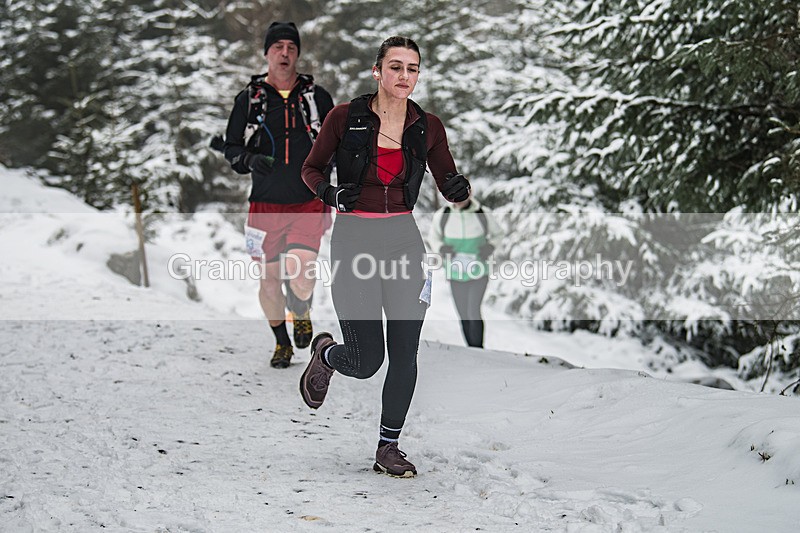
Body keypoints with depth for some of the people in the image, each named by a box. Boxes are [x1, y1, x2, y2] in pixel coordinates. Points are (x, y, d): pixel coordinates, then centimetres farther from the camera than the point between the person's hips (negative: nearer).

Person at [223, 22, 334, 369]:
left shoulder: (317, 97, 6)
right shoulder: (249, 99, 5)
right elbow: (231, 148, 8)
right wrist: (250, 160, -12)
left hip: (308, 203, -1)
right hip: (266, 205, 1)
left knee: (299, 274, -18)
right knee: (269, 277, 5)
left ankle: (302, 313, 17)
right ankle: (281, 342, 26)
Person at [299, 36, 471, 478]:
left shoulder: (427, 127, 2)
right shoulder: (345, 118, -6)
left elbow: (451, 189, 8)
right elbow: (310, 168, 5)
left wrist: (459, 188, -16)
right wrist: (329, 193, -15)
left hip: (404, 240, 3)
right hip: (354, 241, -3)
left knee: (405, 354, 0)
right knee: (367, 361, -5)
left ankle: (388, 448, 16)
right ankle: (324, 352, 31)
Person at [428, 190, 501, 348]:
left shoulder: (483, 214, -12)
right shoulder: (442, 215, -11)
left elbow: (497, 234, 6)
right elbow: (433, 237, 7)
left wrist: (490, 247, -14)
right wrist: (441, 248, -14)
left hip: (478, 272, -2)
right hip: (456, 275, 2)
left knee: (473, 311, -18)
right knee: (464, 316, 7)